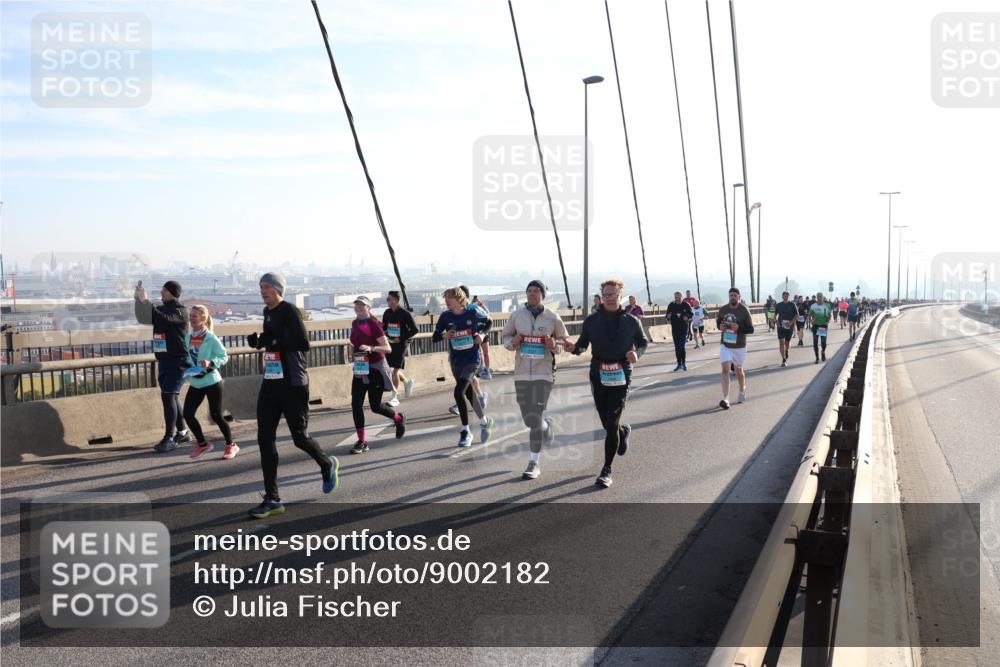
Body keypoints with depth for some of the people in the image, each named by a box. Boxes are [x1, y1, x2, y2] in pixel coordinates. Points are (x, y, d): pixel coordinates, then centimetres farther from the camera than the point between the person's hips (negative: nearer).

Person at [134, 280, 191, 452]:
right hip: (163, 360, 8)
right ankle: (182, 432, 25)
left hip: (177, 361, -8)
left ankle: (169, 438, -11)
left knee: (168, 396, -13)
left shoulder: (181, 311, -9)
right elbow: (143, 319, 6)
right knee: (172, 397, 13)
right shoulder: (160, 309, 14)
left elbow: (165, 319, -27)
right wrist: (139, 300, -6)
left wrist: (146, 301, -27)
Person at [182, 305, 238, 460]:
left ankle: (231, 445, 18)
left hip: (211, 382, -6)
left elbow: (224, 357, -11)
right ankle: (202, 444, 19)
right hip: (195, 383, 6)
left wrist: (211, 363, -27)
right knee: (188, 414, -1)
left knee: (216, 416, -2)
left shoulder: (211, 338, -14)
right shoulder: (188, 337, 4)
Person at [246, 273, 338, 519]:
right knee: (265, 439, 0)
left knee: (300, 437, 3)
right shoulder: (268, 312, 13)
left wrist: (273, 342, -23)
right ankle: (272, 499, 4)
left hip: (293, 385, -8)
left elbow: (304, 344, -22)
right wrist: (259, 340, 7)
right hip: (270, 384, 8)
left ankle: (328, 465, 35)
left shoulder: (289, 311, -12)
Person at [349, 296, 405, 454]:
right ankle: (362, 441, 4)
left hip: (375, 369, -6)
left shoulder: (373, 324, -11)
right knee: (356, 404, -4)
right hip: (360, 369, 6)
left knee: (375, 406, -4)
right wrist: (353, 348, 7)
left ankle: (399, 418, 26)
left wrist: (371, 348, -30)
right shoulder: (354, 324, 8)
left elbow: (388, 348, -15)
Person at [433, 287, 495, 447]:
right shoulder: (446, 316, -2)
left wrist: (481, 334, -9)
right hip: (456, 361, 4)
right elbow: (435, 337, 4)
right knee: (469, 393, 12)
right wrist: (444, 336, -17)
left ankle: (465, 431, -4)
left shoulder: (473, 312, -8)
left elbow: (488, 323, 9)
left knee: (458, 392, -18)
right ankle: (484, 421, 33)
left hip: (472, 359, -4)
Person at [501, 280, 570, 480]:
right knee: (528, 420, 10)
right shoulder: (516, 315, 2)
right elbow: (504, 336, 13)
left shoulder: (553, 317, -3)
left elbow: (564, 340, 9)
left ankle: (534, 463, 3)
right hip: (522, 373, 3)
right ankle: (548, 425, 47)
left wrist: (555, 346, -13)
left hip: (544, 373, -3)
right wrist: (512, 342, -9)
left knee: (536, 418, -8)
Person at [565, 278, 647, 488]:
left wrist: (637, 353, -8)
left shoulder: (631, 322, 1)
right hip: (598, 377, 2)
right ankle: (624, 431, 50)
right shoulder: (591, 321, 2)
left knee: (611, 425, -7)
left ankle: (607, 470, 4)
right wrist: (573, 347, -19)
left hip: (621, 378, -2)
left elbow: (643, 342, 13)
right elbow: (582, 345, 4)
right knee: (607, 424, 13)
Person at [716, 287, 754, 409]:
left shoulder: (744, 310, -11)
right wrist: (720, 326, -7)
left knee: (738, 370, 15)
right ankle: (725, 399, -16)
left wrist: (739, 327, -25)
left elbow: (751, 329, -8)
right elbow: (718, 321, 16)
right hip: (725, 345, 2)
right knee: (725, 369, -12)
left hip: (739, 346, -2)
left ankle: (742, 390, 44)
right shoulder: (723, 309, 0)